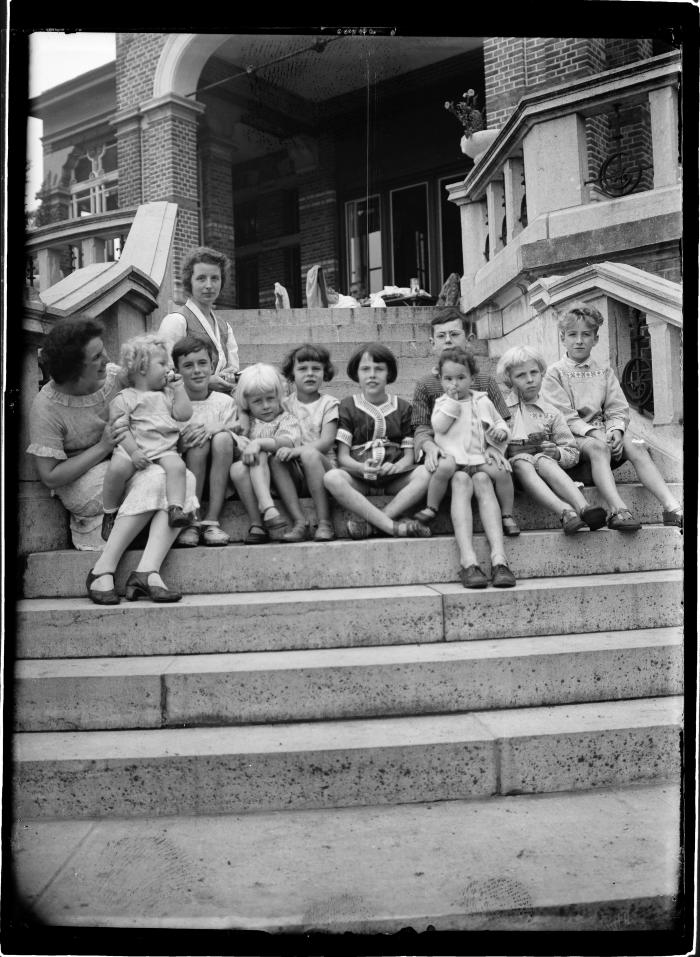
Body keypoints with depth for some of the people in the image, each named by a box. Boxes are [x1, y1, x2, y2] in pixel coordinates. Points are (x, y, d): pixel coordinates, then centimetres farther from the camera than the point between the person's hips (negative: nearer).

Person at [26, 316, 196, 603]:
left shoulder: (114, 375, -2)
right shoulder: (46, 408, -15)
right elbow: (50, 477, -16)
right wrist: (102, 447, -19)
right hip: (80, 485, -5)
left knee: (184, 479, -25)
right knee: (154, 478, -32)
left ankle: (148, 569, -37)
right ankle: (103, 570, -30)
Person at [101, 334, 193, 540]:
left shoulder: (167, 394, 22)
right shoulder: (125, 398, 7)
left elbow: (184, 414, 10)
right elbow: (120, 429, -3)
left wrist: (179, 388, 12)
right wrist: (133, 451, -17)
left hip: (165, 450, 3)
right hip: (132, 448, -3)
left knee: (177, 466, -30)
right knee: (117, 467, -31)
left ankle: (175, 508, -36)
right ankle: (109, 513, -10)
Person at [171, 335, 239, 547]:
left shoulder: (224, 402, 8)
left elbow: (233, 442, -1)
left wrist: (215, 428, -21)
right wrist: (181, 440, -24)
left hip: (217, 475, 1)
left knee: (222, 438, -26)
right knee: (199, 442, -28)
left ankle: (211, 521, -27)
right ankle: (189, 523, -24)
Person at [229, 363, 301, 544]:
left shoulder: (286, 419, 9)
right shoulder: (244, 420, 19)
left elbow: (288, 442, -12)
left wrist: (258, 443, -25)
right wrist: (237, 441, -12)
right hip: (249, 479, 2)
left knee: (259, 456, -31)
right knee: (237, 468, -30)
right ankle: (256, 523, -35)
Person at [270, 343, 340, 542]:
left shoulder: (329, 403, 6)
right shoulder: (285, 404, 14)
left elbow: (327, 441, -7)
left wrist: (298, 450, -24)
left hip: (322, 467, -2)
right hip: (294, 475, 2)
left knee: (310, 454, -34)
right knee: (275, 457, -28)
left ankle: (324, 522, -31)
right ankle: (299, 522, -30)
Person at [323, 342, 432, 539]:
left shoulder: (402, 407, 16)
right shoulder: (347, 406, 12)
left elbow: (408, 456, 9)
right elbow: (343, 456, 2)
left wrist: (395, 467, -16)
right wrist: (362, 468, -21)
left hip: (394, 479, 2)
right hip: (359, 478, -1)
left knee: (424, 474, -29)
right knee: (331, 478, -34)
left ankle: (369, 521, -29)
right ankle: (393, 527, -36)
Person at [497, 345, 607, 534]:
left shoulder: (551, 413, 18)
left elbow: (572, 453, 17)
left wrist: (557, 453, -5)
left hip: (544, 459, 1)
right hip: (510, 464, -1)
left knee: (544, 461, -34)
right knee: (522, 463, -37)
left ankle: (583, 508, -53)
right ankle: (565, 512, -55)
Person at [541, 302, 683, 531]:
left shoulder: (604, 372, 18)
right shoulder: (555, 373, 4)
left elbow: (618, 409, 10)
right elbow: (563, 416, -7)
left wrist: (615, 429, -12)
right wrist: (592, 432, -18)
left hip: (604, 431, 4)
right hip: (574, 436, -4)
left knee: (636, 447, -24)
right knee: (598, 448, -36)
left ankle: (671, 507, -35)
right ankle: (617, 510, -52)